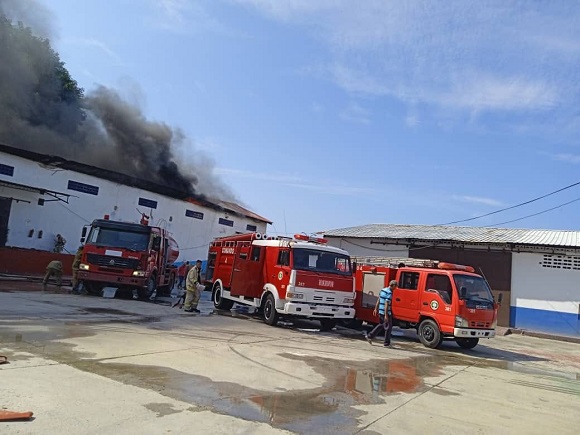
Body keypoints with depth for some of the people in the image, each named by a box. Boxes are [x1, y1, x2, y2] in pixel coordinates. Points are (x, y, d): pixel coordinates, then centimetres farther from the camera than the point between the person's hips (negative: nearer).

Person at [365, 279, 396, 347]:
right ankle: (386, 343, 14)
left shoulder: (383, 290, 10)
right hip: (386, 313, -8)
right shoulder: (389, 293, -17)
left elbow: (378, 300, 16)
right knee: (388, 327, 6)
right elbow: (386, 304, -22)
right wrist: (386, 315, -22)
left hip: (380, 312, 8)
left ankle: (369, 336, 16)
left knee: (381, 325, 22)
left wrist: (376, 309, 23)